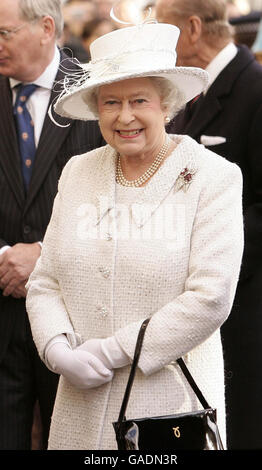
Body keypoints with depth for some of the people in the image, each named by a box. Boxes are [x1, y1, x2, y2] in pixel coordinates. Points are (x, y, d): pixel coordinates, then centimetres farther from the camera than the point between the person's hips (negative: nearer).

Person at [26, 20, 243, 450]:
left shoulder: (213, 178, -6)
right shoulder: (78, 173, 8)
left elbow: (210, 298, -14)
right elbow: (45, 283, 9)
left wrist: (111, 354, -14)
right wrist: (59, 350, -11)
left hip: (171, 404, -4)